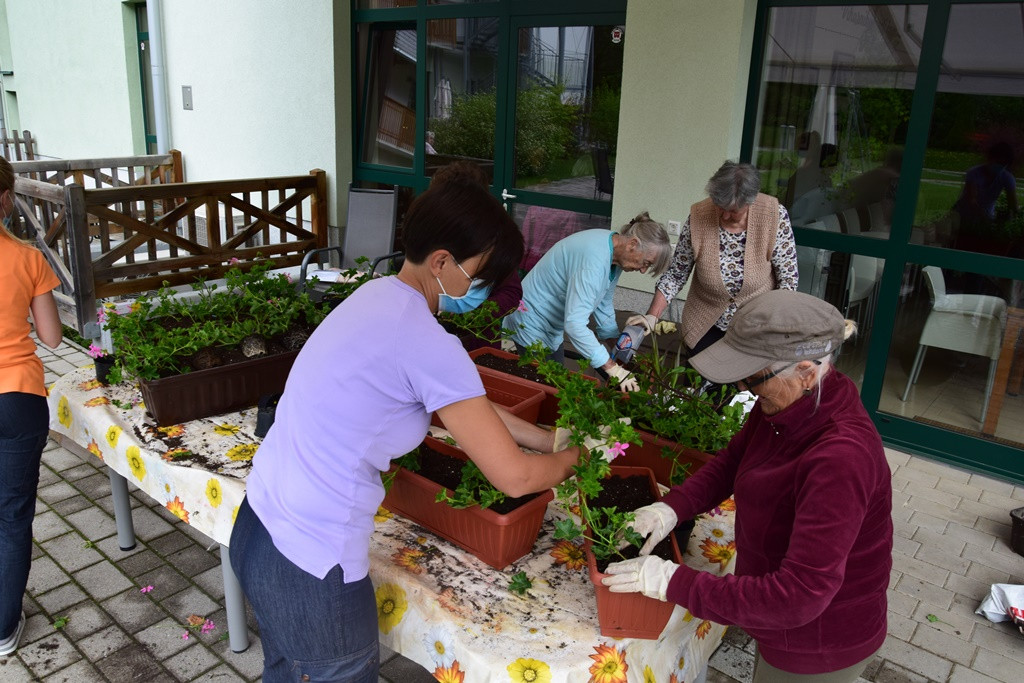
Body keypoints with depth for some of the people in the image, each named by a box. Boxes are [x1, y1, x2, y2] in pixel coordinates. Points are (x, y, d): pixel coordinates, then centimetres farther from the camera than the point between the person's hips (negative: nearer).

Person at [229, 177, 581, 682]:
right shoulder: (426, 345, -24)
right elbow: (515, 478, -19)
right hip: (309, 569, -8)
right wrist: (572, 459, 2)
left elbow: (464, 406, 14)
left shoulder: (377, 295, 4)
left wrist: (548, 438, 15)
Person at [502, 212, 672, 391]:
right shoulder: (594, 259, -35)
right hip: (531, 328, -10)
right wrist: (614, 369, -38)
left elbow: (603, 305, 10)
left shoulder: (615, 256, -4)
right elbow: (575, 324, -40)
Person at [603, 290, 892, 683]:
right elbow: (734, 460, 5)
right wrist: (673, 506, -12)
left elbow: (799, 595, -37)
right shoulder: (785, 403, -12)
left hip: (820, 648, -7)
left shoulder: (840, 459, -37)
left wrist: (676, 583, -33)